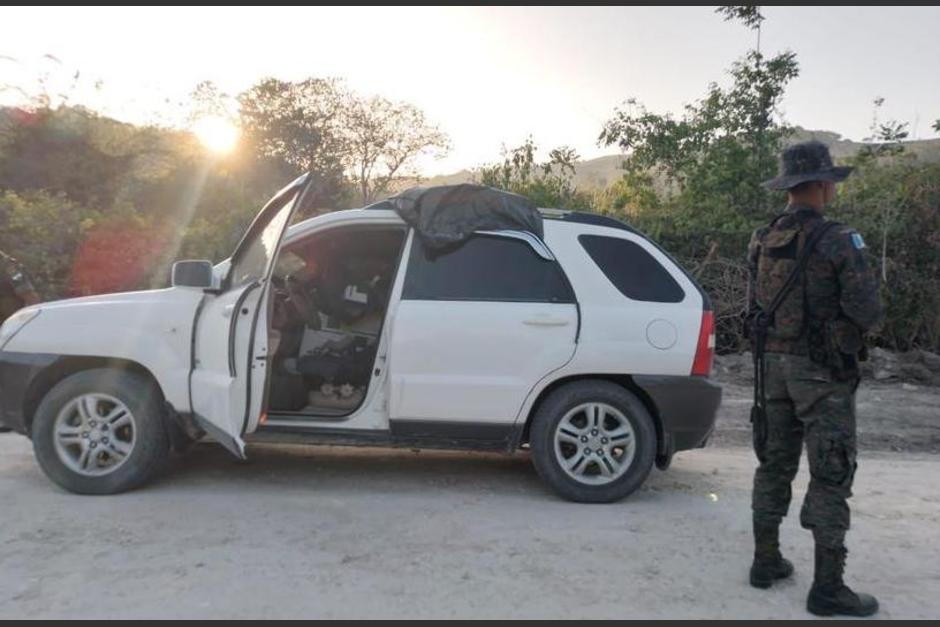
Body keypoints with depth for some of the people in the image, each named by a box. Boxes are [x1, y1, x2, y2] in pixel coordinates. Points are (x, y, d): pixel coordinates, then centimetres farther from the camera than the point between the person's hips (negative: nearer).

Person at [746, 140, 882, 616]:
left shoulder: (760, 242, 4)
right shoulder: (837, 241, -15)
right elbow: (868, 312, -14)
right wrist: (850, 324, 6)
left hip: (771, 363, 6)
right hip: (822, 370, -6)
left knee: (773, 464, 15)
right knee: (830, 476, 3)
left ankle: (766, 561, 25)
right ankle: (827, 587, 10)